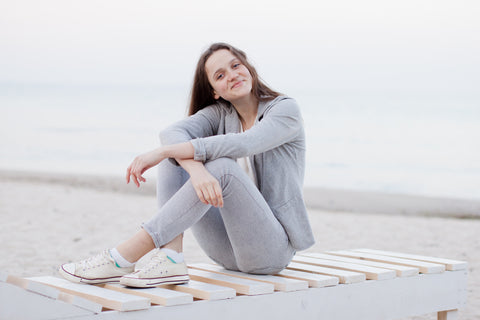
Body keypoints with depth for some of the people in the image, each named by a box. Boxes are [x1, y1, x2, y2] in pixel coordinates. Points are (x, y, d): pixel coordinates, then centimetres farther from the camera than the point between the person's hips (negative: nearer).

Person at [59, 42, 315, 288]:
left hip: (272, 248, -5)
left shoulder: (285, 108, -5)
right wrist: (196, 169, -36)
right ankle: (170, 258, -27)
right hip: (227, 249, 5)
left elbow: (243, 144, -25)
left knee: (223, 167, -31)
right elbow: (172, 133, -13)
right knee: (175, 156, -9)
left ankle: (123, 258, -32)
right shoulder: (220, 113, 8)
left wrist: (162, 152, -28)